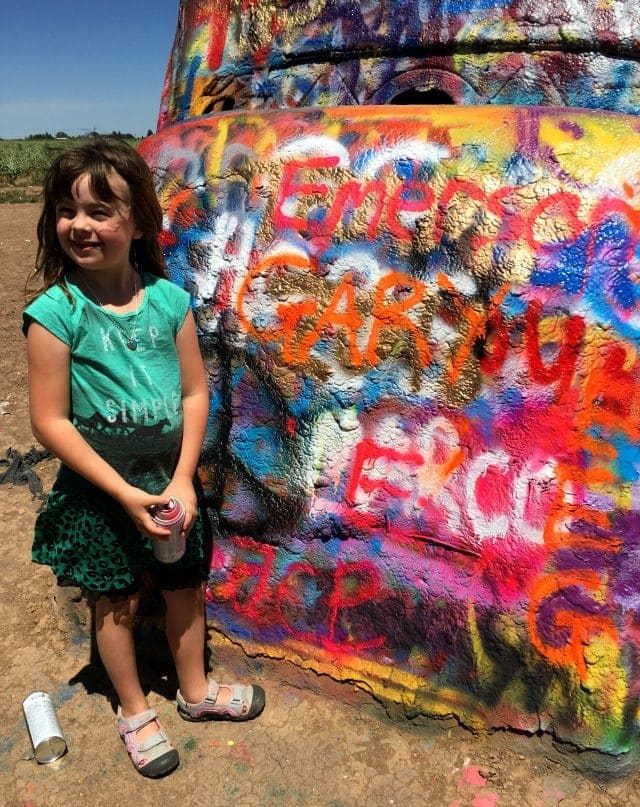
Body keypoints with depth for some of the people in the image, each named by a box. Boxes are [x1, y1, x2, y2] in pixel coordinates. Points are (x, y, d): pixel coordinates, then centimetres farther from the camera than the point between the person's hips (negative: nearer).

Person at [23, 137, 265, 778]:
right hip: (99, 486, -3)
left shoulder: (168, 299, -8)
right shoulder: (54, 313, -16)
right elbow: (50, 422, -15)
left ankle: (195, 690, 45)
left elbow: (195, 392, -4)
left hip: (170, 476, 3)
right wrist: (126, 494, -17)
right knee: (116, 601, 15)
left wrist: (182, 480, -12)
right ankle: (135, 712, 40)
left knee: (185, 586, 18)